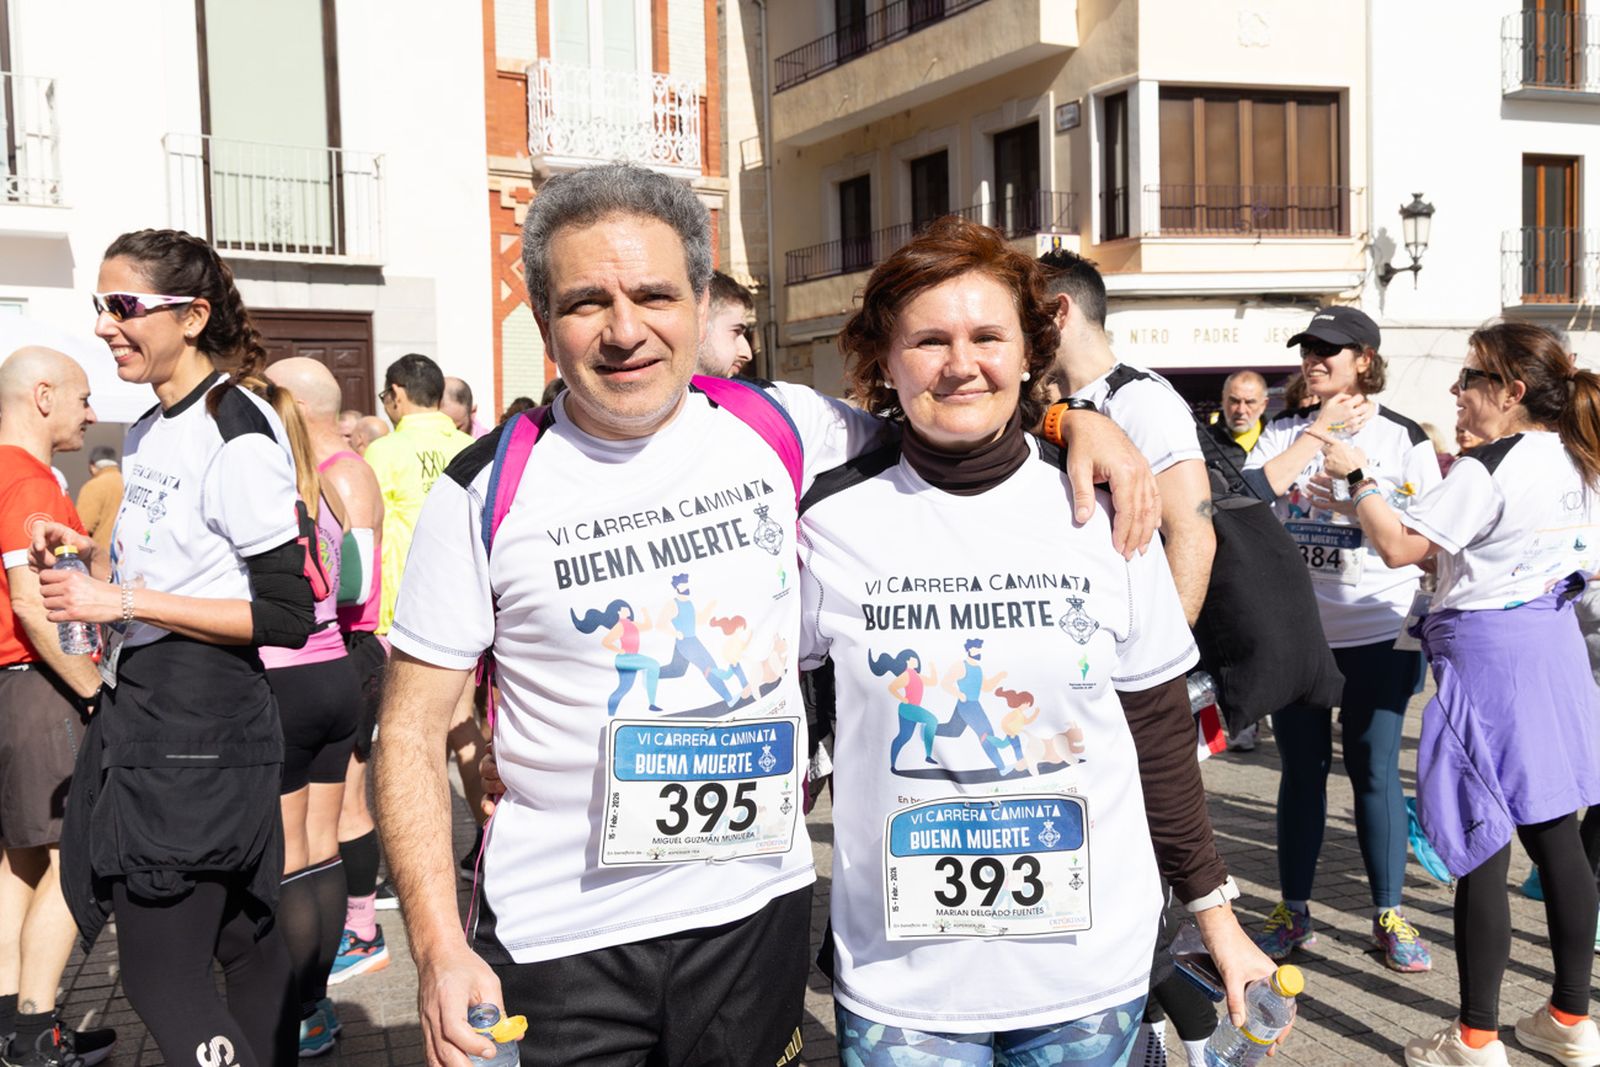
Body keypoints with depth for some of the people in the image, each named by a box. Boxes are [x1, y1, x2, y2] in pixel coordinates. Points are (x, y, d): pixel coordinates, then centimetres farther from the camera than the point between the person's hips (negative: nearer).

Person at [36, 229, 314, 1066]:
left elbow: (286, 615, -19)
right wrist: (89, 559, 8)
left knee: (161, 974, -3)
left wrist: (124, 601, -19)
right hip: (140, 709, 9)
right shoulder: (147, 433, 13)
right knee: (246, 940, 16)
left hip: (199, 730, -9)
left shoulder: (237, 432, -15)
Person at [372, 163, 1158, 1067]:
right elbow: (413, 731, -5)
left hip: (757, 906, 2)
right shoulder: (487, 491, -8)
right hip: (556, 936, -2)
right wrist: (439, 949, -13)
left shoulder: (783, 430, -3)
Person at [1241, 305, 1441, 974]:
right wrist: (1319, 431, -11)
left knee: (1373, 770, 5)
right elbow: (1249, 495, -13)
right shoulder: (1284, 432, 6)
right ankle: (1293, 912, 21)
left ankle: (1389, 915, 20)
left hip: (1378, 634, -2)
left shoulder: (1402, 436, 0)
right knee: (1301, 769, 10)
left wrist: (1360, 503, -16)